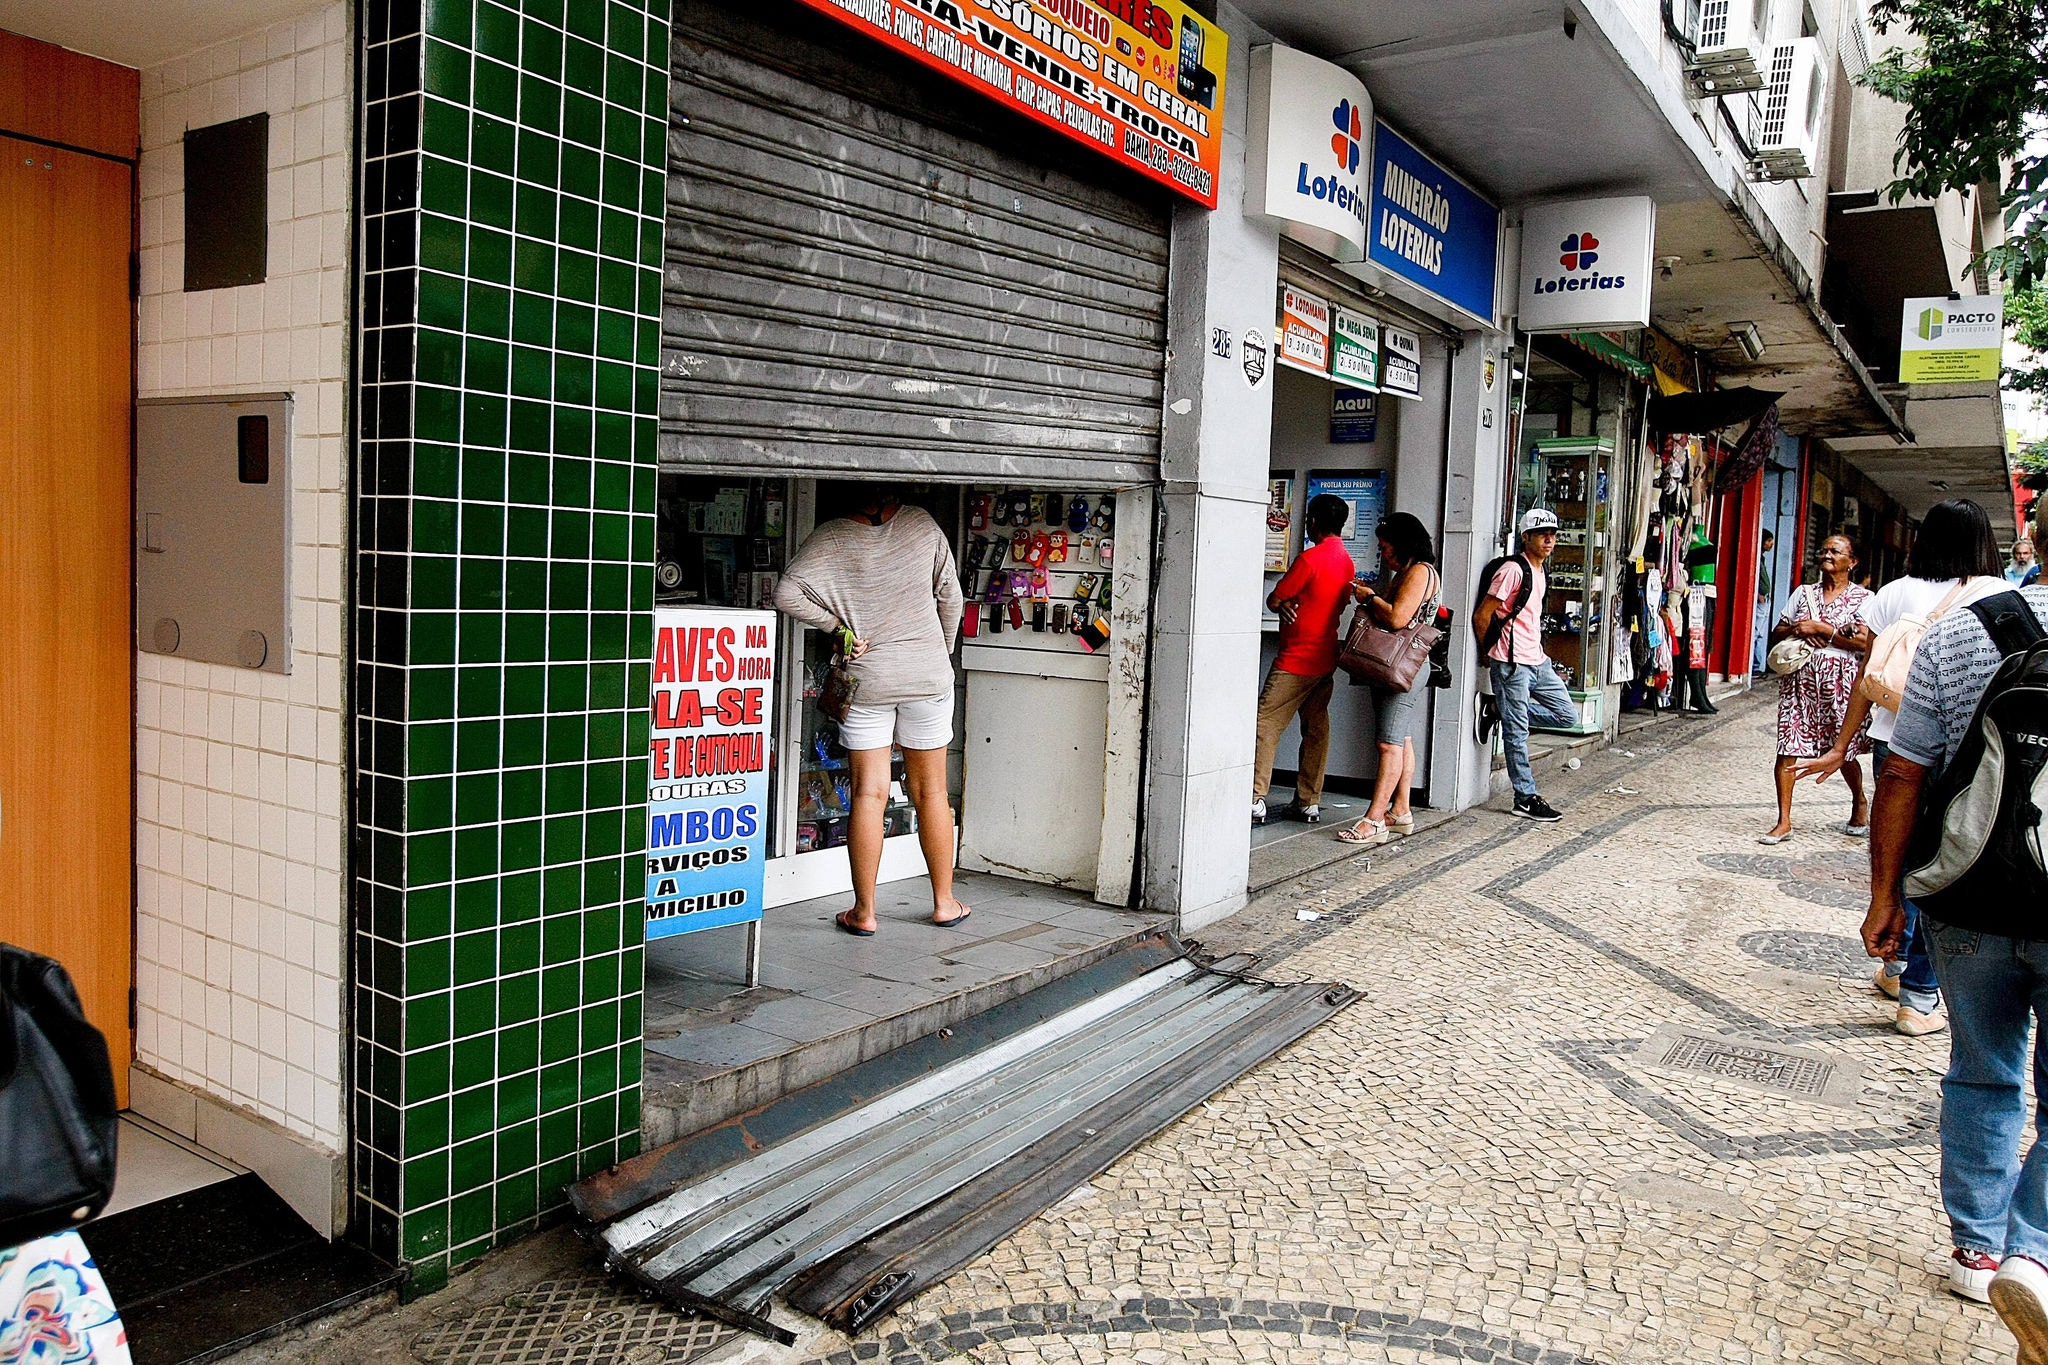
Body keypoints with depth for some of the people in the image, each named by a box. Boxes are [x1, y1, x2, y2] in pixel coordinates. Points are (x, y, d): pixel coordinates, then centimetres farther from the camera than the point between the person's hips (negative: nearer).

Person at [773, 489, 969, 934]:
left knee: (868, 793, 4)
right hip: (928, 676, 1)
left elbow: (785, 594, -14)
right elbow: (950, 594, 3)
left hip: (867, 680, -1)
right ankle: (944, 902, 21)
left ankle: (864, 910, 7)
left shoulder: (831, 538, -6)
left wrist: (837, 626, -4)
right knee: (930, 791, 11)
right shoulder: (922, 524, -3)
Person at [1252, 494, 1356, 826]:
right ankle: (1309, 802, 14)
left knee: (1266, 725, -7)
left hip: (1296, 660, -9)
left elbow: (1273, 601, -11)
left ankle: (1255, 801, -11)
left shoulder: (1310, 558, -16)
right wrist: (1293, 604, 5)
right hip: (1325, 658, 9)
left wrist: (1285, 605, 12)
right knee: (1315, 729, 10)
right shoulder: (1346, 561, 11)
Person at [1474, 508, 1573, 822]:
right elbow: (1481, 616, -13)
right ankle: (1526, 798, 4)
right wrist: (1490, 654, -1)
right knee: (1517, 734, -2)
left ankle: (1505, 710, 15)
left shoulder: (1541, 573, 14)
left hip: (1537, 661, 9)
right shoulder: (1513, 570, -13)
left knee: (1568, 715, 9)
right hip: (1512, 664, -9)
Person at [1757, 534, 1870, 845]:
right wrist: (1797, 630, -6)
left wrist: (1822, 629, -13)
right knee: (1788, 747, -6)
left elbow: (1865, 642, -10)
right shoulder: (1804, 592, 14)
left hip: (1840, 678, -3)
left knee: (1843, 750, 5)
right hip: (1800, 676, 3)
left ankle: (1860, 803, 35)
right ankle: (1784, 822, -4)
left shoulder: (1862, 597, 2)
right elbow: (1776, 634, 15)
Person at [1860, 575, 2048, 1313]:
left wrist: (1885, 894, 2)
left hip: (1969, 907, 2)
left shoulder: (1953, 636, -3)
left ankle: (1978, 1248, 28)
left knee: (1983, 1079, 18)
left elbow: (1902, 777, -3)